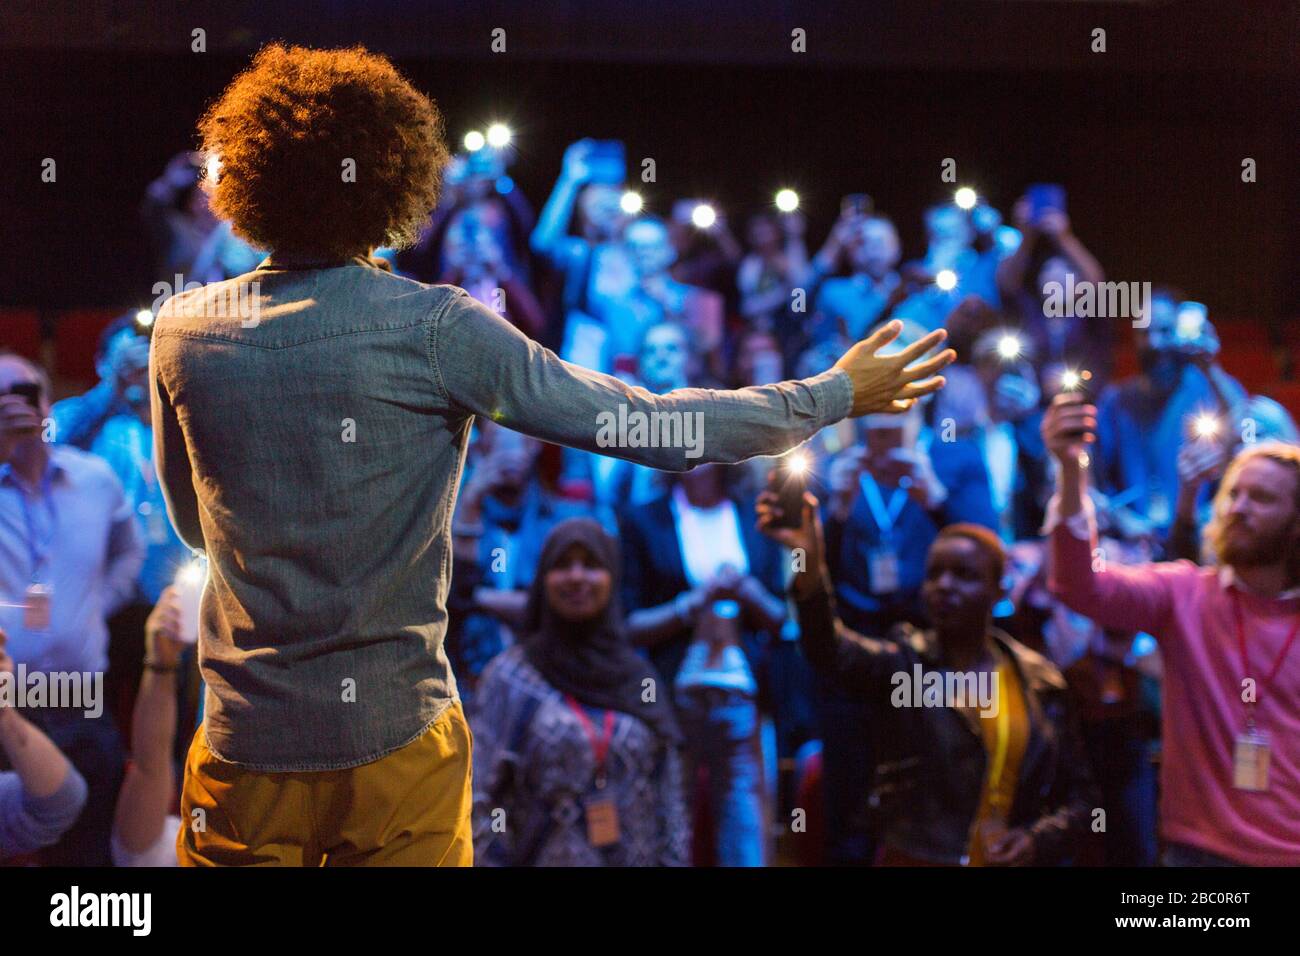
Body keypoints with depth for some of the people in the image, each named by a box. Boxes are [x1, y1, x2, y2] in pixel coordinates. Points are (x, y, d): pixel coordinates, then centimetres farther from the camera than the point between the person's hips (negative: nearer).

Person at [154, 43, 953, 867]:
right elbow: (649, 428, -12)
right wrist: (836, 392, -1)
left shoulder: (182, 330, -6)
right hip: (399, 739, -1)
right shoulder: (434, 328, -14)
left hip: (249, 746, 1)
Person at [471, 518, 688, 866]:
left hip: (637, 857, 3)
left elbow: (669, 802, 7)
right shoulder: (510, 677, -2)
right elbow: (475, 796, -6)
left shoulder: (639, 677, 7)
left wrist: (674, 860, 1)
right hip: (544, 859, -3)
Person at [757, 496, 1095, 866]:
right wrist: (809, 561, -43)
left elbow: (1077, 794, 9)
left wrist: (1037, 841, -11)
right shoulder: (901, 664, -4)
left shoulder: (1040, 680, 4)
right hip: (916, 857, -2)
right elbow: (830, 649, -26)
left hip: (1010, 860, 2)